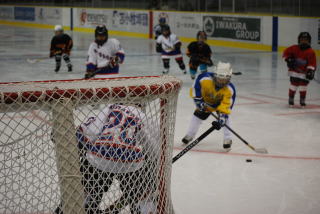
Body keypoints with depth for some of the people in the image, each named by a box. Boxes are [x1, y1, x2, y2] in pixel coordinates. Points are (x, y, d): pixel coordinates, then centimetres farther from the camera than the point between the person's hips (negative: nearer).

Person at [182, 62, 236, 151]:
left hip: (221, 102, -1)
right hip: (206, 101, 1)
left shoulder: (230, 89, -35)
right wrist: (198, 99, -21)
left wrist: (223, 114, -49)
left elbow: (227, 103, -36)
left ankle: (227, 139, -5)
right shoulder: (206, 78, -38)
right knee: (198, 115, 5)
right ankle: (189, 135, 28)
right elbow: (197, 84, -20)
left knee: (225, 117, -19)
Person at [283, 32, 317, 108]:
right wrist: (288, 60, -7)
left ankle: (302, 101, 17)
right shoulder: (294, 48, -2)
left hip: (304, 73, 0)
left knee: (303, 88, 3)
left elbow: (312, 63, -9)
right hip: (294, 71, 1)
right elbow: (285, 53, 7)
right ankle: (291, 100, 18)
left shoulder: (311, 52, -6)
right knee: (293, 86, 4)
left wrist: (310, 71, -21)